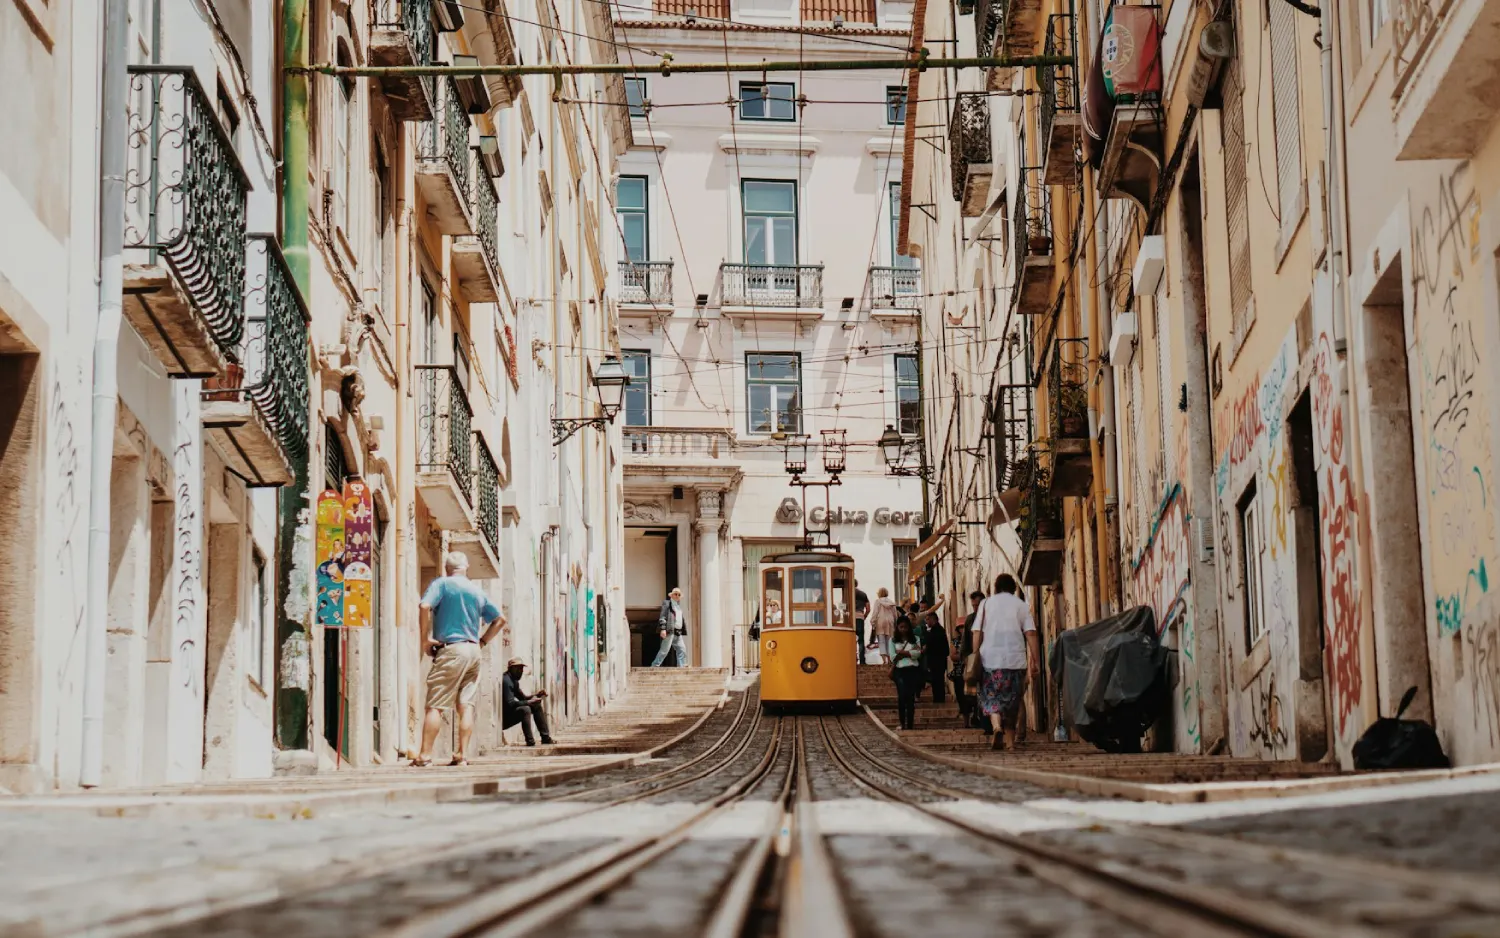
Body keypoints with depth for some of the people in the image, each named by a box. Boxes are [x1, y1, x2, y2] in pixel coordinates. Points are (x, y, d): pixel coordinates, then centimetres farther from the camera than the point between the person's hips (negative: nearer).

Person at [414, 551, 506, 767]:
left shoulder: (442, 583, -1)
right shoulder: (477, 591, 16)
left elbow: (425, 606, -18)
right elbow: (500, 620, 20)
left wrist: (426, 637, -10)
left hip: (450, 650, -5)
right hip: (473, 651, 5)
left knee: (435, 706, -5)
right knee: (466, 706, 5)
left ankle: (425, 755, -9)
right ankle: (463, 755, 1)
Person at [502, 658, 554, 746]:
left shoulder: (514, 680, 13)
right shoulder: (506, 681, -21)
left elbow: (523, 697, 18)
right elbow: (510, 703, -29)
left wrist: (535, 695, 0)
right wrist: (530, 702, -27)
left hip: (510, 712, 11)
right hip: (503, 718, -11)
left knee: (536, 705, 11)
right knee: (525, 709, -33)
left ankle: (546, 738, 10)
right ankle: (530, 741, -29)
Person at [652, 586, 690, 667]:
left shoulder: (679, 605, 23)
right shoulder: (667, 603, -1)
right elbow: (662, 617, -9)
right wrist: (663, 629, -19)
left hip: (678, 633, 8)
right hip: (670, 631, -8)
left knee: (682, 650, 0)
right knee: (664, 650, -8)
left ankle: (681, 666, -1)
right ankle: (654, 666, -2)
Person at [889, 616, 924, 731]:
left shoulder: (915, 639, 11)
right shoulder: (893, 640, 8)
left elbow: (918, 653, -3)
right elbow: (893, 657, -2)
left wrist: (902, 653, -6)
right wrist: (910, 653, -3)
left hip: (913, 670, 1)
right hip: (900, 670, -1)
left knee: (911, 697, 1)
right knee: (902, 695, -14)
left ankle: (910, 724, 4)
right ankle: (902, 723, -12)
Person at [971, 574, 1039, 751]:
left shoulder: (986, 603, 8)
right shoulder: (1021, 605, 8)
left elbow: (977, 633, 1)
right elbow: (1031, 634, -1)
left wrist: (975, 658, 5)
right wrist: (1036, 662, -2)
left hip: (990, 658, -1)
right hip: (1016, 659, 1)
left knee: (991, 697, 3)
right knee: (1012, 700, 12)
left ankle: (996, 726, -25)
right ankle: (1009, 740, 14)